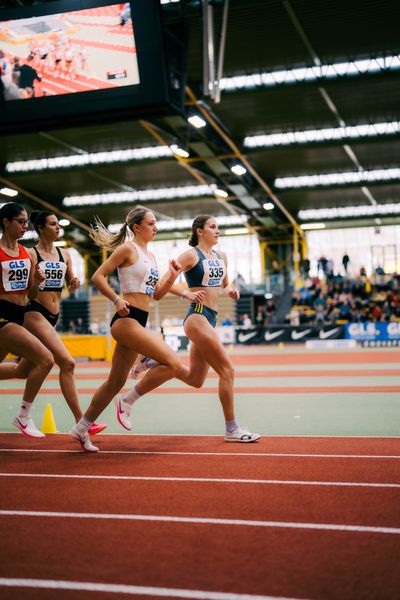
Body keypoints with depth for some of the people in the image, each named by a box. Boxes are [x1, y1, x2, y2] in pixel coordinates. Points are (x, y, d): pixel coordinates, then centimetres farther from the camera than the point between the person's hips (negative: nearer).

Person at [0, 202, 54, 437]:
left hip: (20, 315, 8)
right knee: (46, 359, -18)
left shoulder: (27, 253, 10)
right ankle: (24, 417, -5)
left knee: (25, 369, 17)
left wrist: (38, 280, -2)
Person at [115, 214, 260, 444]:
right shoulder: (191, 255, -6)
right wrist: (186, 293, -21)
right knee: (227, 370, -8)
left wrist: (230, 290, 7)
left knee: (195, 379, 11)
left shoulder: (221, 256, 16)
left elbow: (225, 284, 28)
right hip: (198, 316, -9)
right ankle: (232, 429, 2)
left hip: (210, 319, 9)